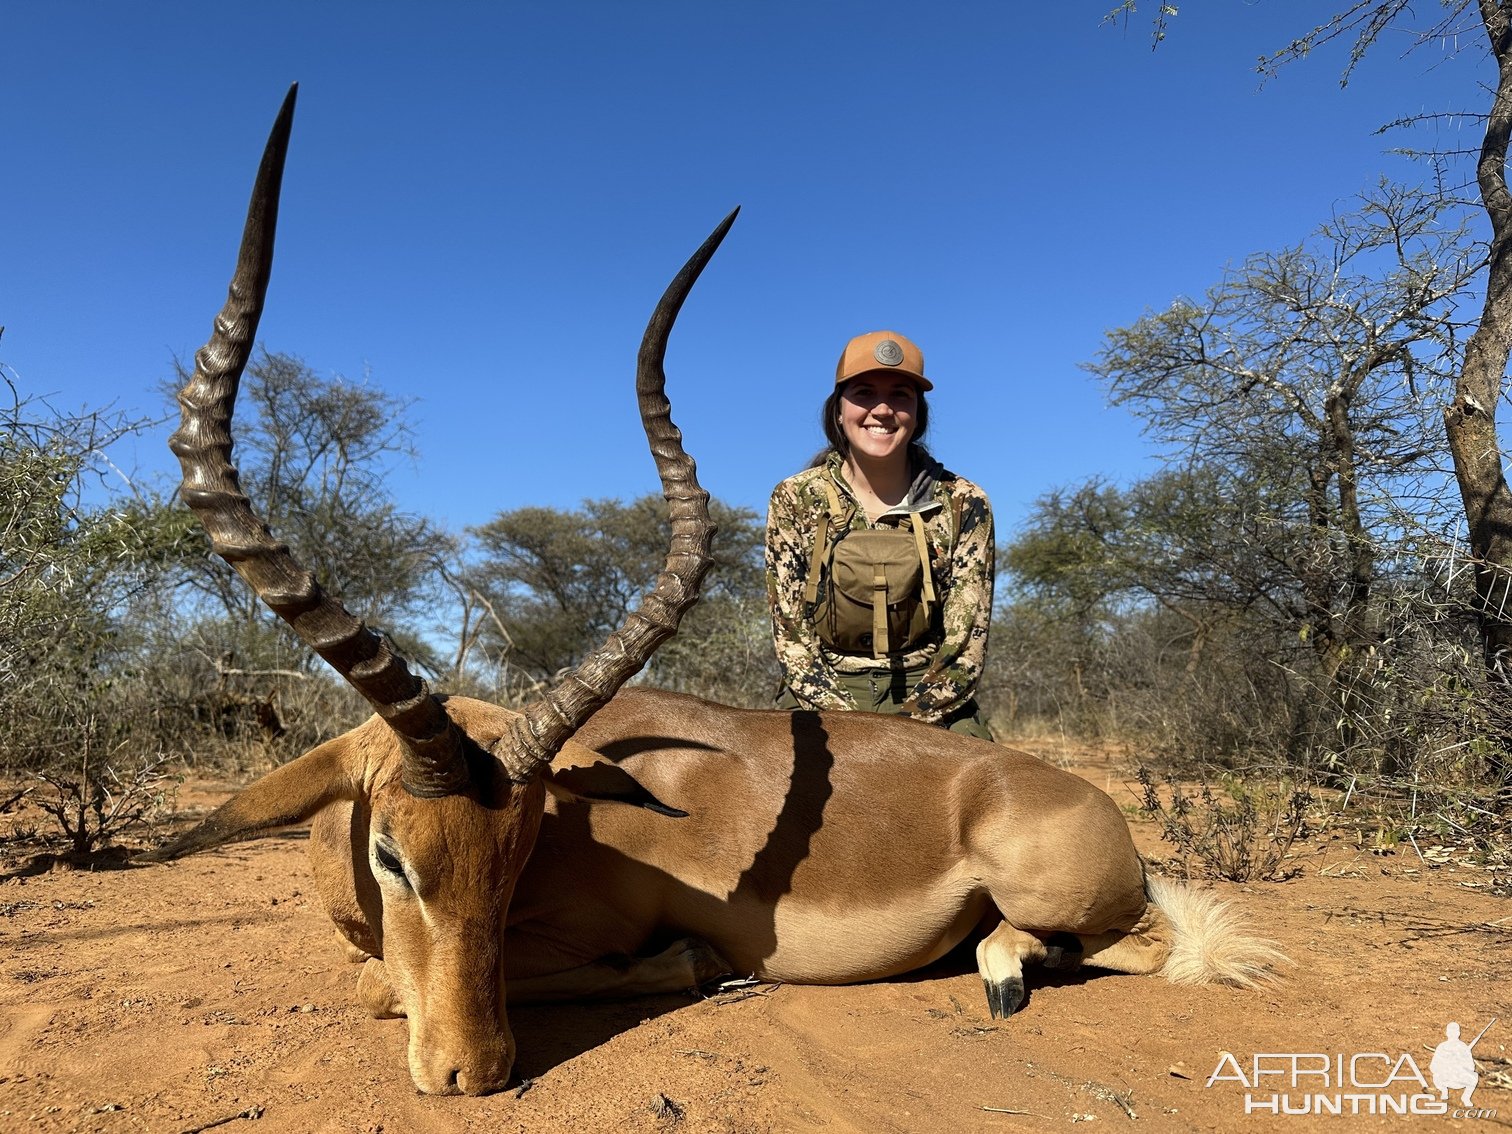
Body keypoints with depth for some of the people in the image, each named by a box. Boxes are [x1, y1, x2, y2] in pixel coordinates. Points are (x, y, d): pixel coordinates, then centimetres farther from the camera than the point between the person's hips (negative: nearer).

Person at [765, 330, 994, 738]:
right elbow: (791, 639, -3)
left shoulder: (962, 504, -3)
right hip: (821, 703, 0)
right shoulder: (794, 501, -2)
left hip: (934, 709, 1)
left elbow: (965, 647, -4)